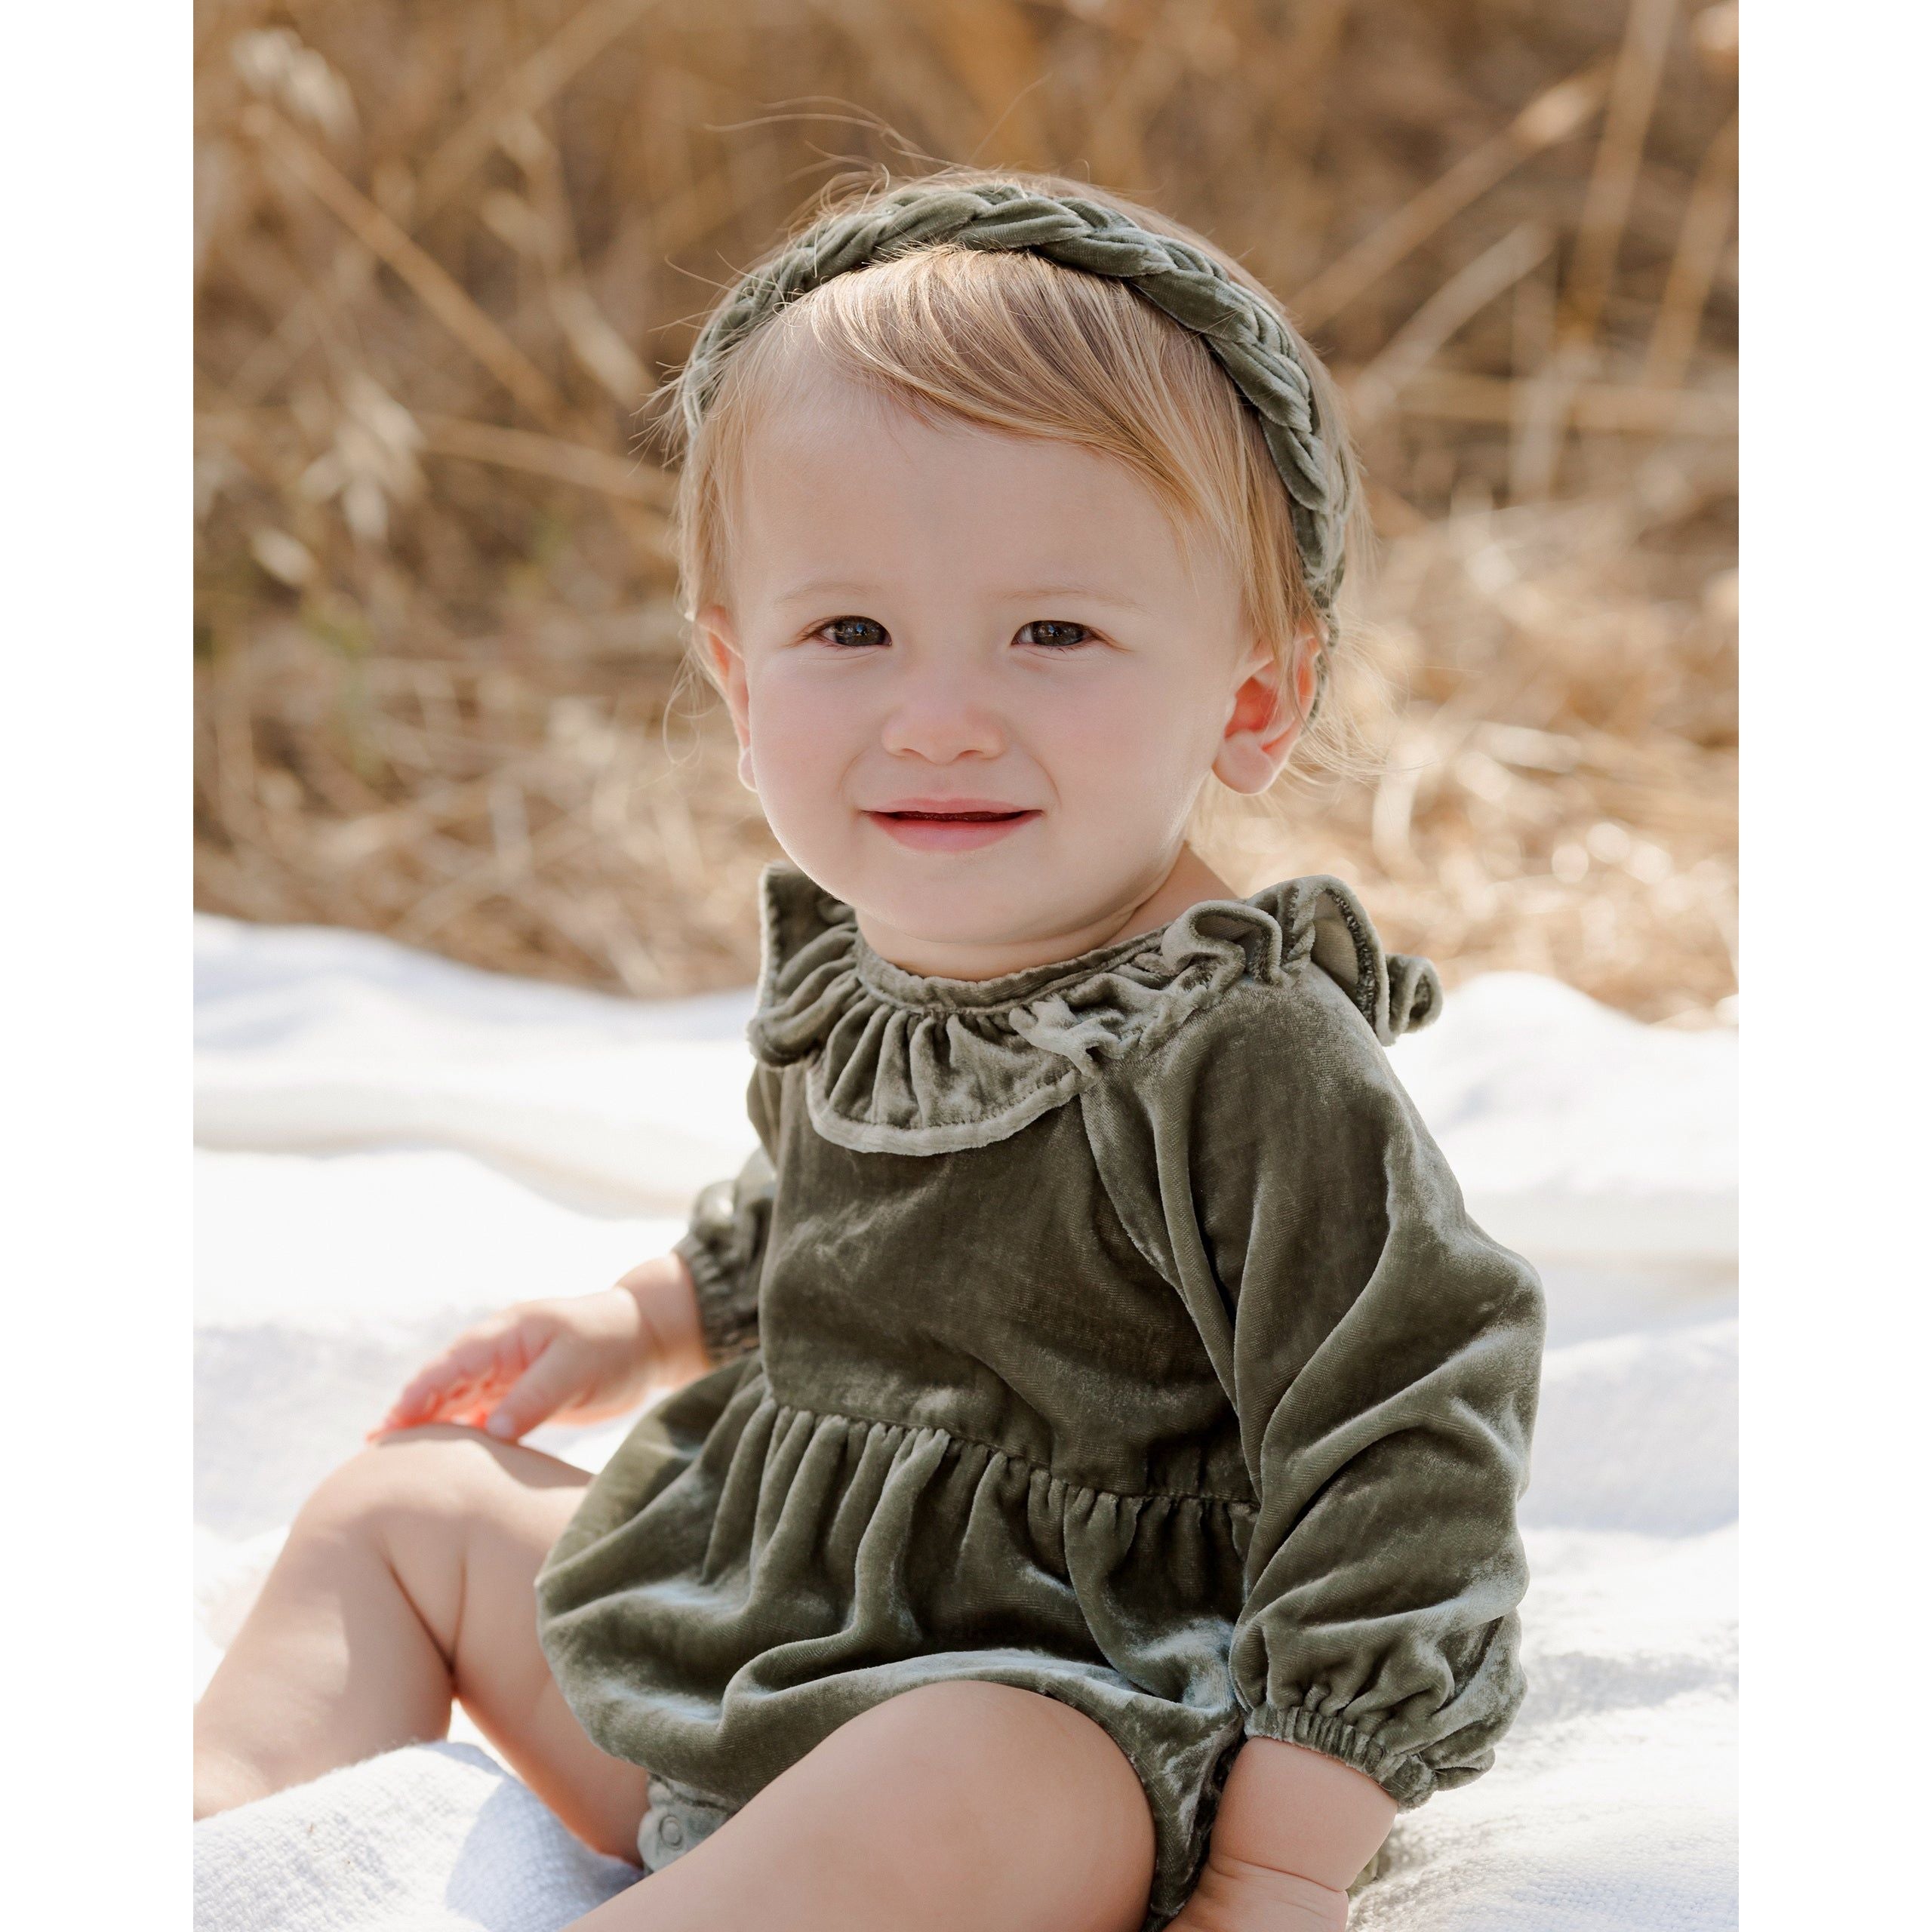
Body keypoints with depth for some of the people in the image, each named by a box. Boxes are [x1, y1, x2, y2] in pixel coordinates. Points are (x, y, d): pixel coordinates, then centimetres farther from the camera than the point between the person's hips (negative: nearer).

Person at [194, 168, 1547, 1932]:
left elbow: (1400, 1471, -23)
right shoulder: (855, 969, 2)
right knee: (403, 1502, 18)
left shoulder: (1251, 1070, -24)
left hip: (1060, 1724, -9)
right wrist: (649, 1317, 23)